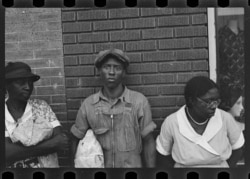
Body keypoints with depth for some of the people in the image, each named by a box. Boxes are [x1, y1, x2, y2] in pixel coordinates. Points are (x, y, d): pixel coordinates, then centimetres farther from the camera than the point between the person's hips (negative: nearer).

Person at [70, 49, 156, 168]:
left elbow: (148, 142, -4)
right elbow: (76, 141, 4)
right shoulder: (88, 104, -6)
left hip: (132, 165, -1)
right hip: (99, 164, 1)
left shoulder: (139, 101, -10)